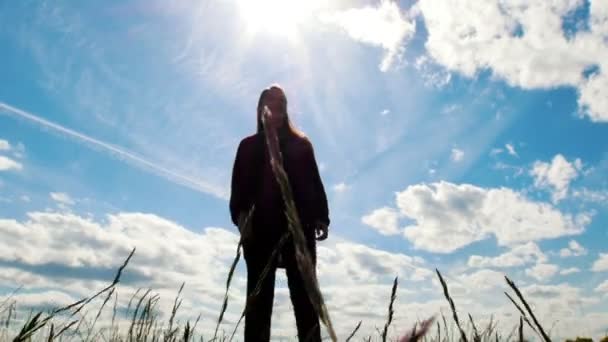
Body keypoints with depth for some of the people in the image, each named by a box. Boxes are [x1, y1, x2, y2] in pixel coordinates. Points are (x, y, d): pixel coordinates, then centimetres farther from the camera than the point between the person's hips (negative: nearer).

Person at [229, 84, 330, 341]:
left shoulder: (300, 144, 20)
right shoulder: (249, 146, 20)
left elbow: (315, 183, 11)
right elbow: (239, 186, 9)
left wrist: (321, 218, -3)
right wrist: (240, 215, -9)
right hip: (260, 227, 1)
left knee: (304, 295, -6)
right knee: (259, 297, -3)